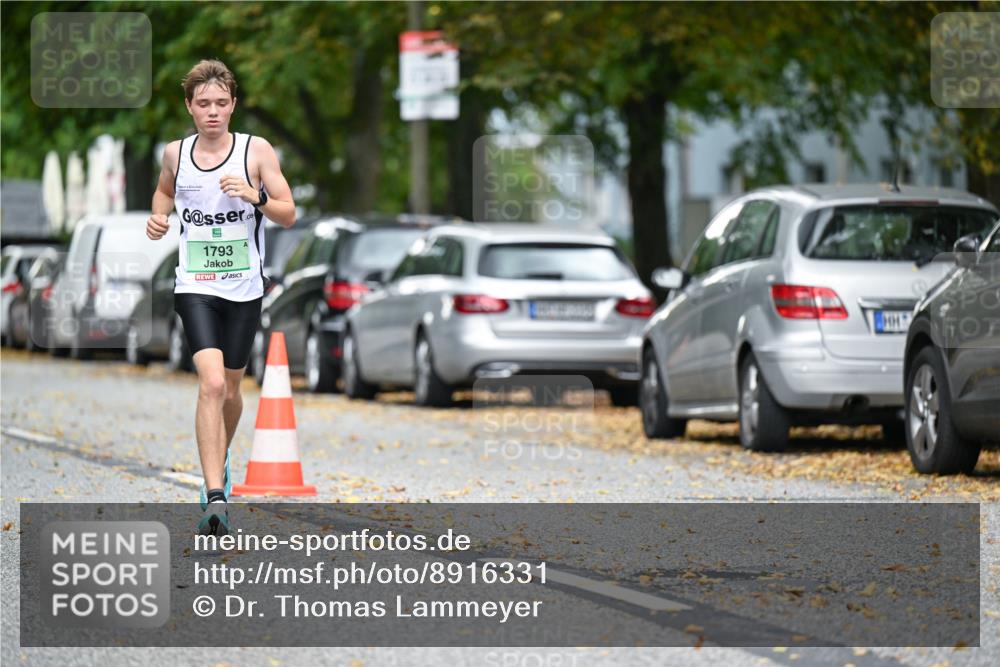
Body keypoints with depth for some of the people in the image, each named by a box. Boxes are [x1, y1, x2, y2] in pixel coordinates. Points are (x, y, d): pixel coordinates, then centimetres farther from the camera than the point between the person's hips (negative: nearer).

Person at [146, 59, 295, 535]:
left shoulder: (256, 151, -4)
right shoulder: (175, 154, 2)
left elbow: (289, 215, -3)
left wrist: (255, 195, -22)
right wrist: (159, 218, 4)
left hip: (244, 289, 1)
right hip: (195, 286, -1)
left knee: (229, 391, 13)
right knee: (211, 384, -19)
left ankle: (219, 464, 44)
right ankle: (215, 497, -24)